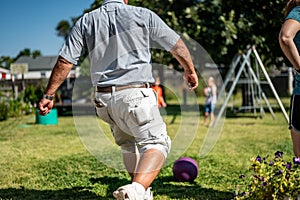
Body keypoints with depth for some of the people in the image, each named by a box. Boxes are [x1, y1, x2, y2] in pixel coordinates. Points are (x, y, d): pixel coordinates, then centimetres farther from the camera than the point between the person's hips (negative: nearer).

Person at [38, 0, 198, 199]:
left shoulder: (85, 21, 7)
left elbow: (65, 61, 3)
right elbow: (177, 45, 9)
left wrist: (48, 95, 10)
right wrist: (190, 70, 25)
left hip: (103, 99, 5)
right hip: (135, 94, -4)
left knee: (129, 145, 23)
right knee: (157, 143, -2)